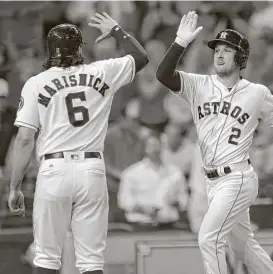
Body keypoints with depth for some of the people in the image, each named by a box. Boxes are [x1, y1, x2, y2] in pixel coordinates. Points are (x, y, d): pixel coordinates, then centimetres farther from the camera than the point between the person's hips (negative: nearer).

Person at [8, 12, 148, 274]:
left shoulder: (36, 84, 1)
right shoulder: (101, 73, 6)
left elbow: (24, 139, -4)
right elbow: (141, 57, 22)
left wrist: (14, 188, 0)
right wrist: (117, 31, 34)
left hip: (54, 170, -1)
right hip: (92, 171, 2)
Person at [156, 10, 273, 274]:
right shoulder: (199, 86, 2)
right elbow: (163, 74, -12)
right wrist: (181, 42, -23)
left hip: (237, 180, -5)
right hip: (212, 181, 5)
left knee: (208, 238, -15)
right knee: (243, 246, 14)